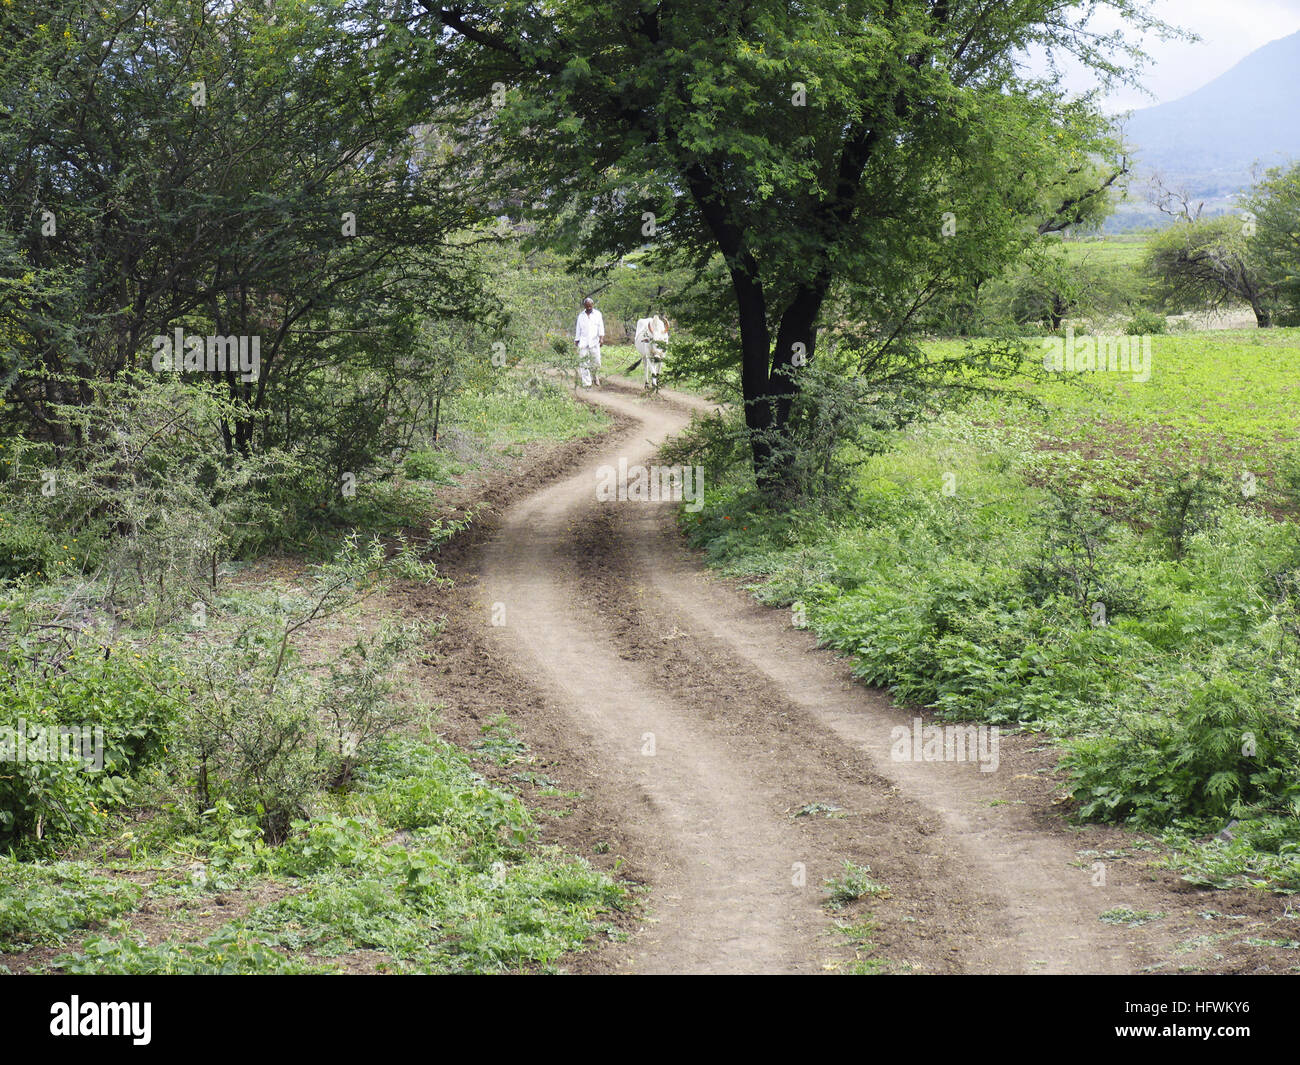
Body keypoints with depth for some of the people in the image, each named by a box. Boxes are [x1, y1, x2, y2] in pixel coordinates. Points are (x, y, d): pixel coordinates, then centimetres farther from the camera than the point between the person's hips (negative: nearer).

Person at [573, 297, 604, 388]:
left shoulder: (597, 314, 10)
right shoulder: (581, 315, 13)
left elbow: (601, 327, 4)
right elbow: (578, 329, 16)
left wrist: (601, 337, -9)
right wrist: (576, 340, 12)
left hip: (594, 342, -1)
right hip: (583, 342, 1)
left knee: (596, 362, -6)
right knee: (584, 363, -5)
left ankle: (596, 377, 21)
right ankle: (586, 383, -4)